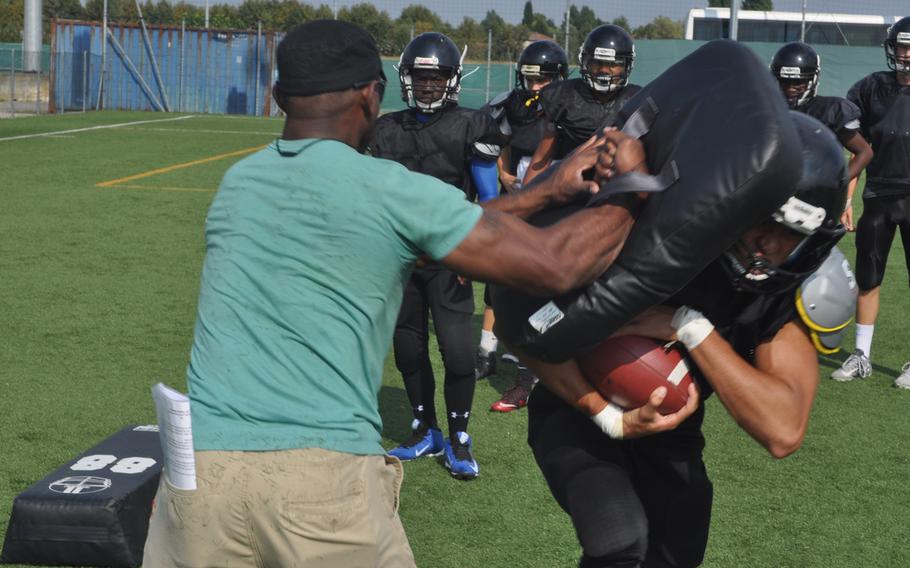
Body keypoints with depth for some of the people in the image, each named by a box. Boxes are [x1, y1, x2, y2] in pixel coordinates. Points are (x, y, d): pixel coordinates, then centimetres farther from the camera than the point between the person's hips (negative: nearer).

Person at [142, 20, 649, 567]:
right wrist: (635, 194, 17)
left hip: (203, 464, 4)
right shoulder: (393, 190, -3)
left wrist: (543, 192, 25)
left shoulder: (237, 181, 14)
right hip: (329, 478, -4)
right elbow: (556, 267, -1)